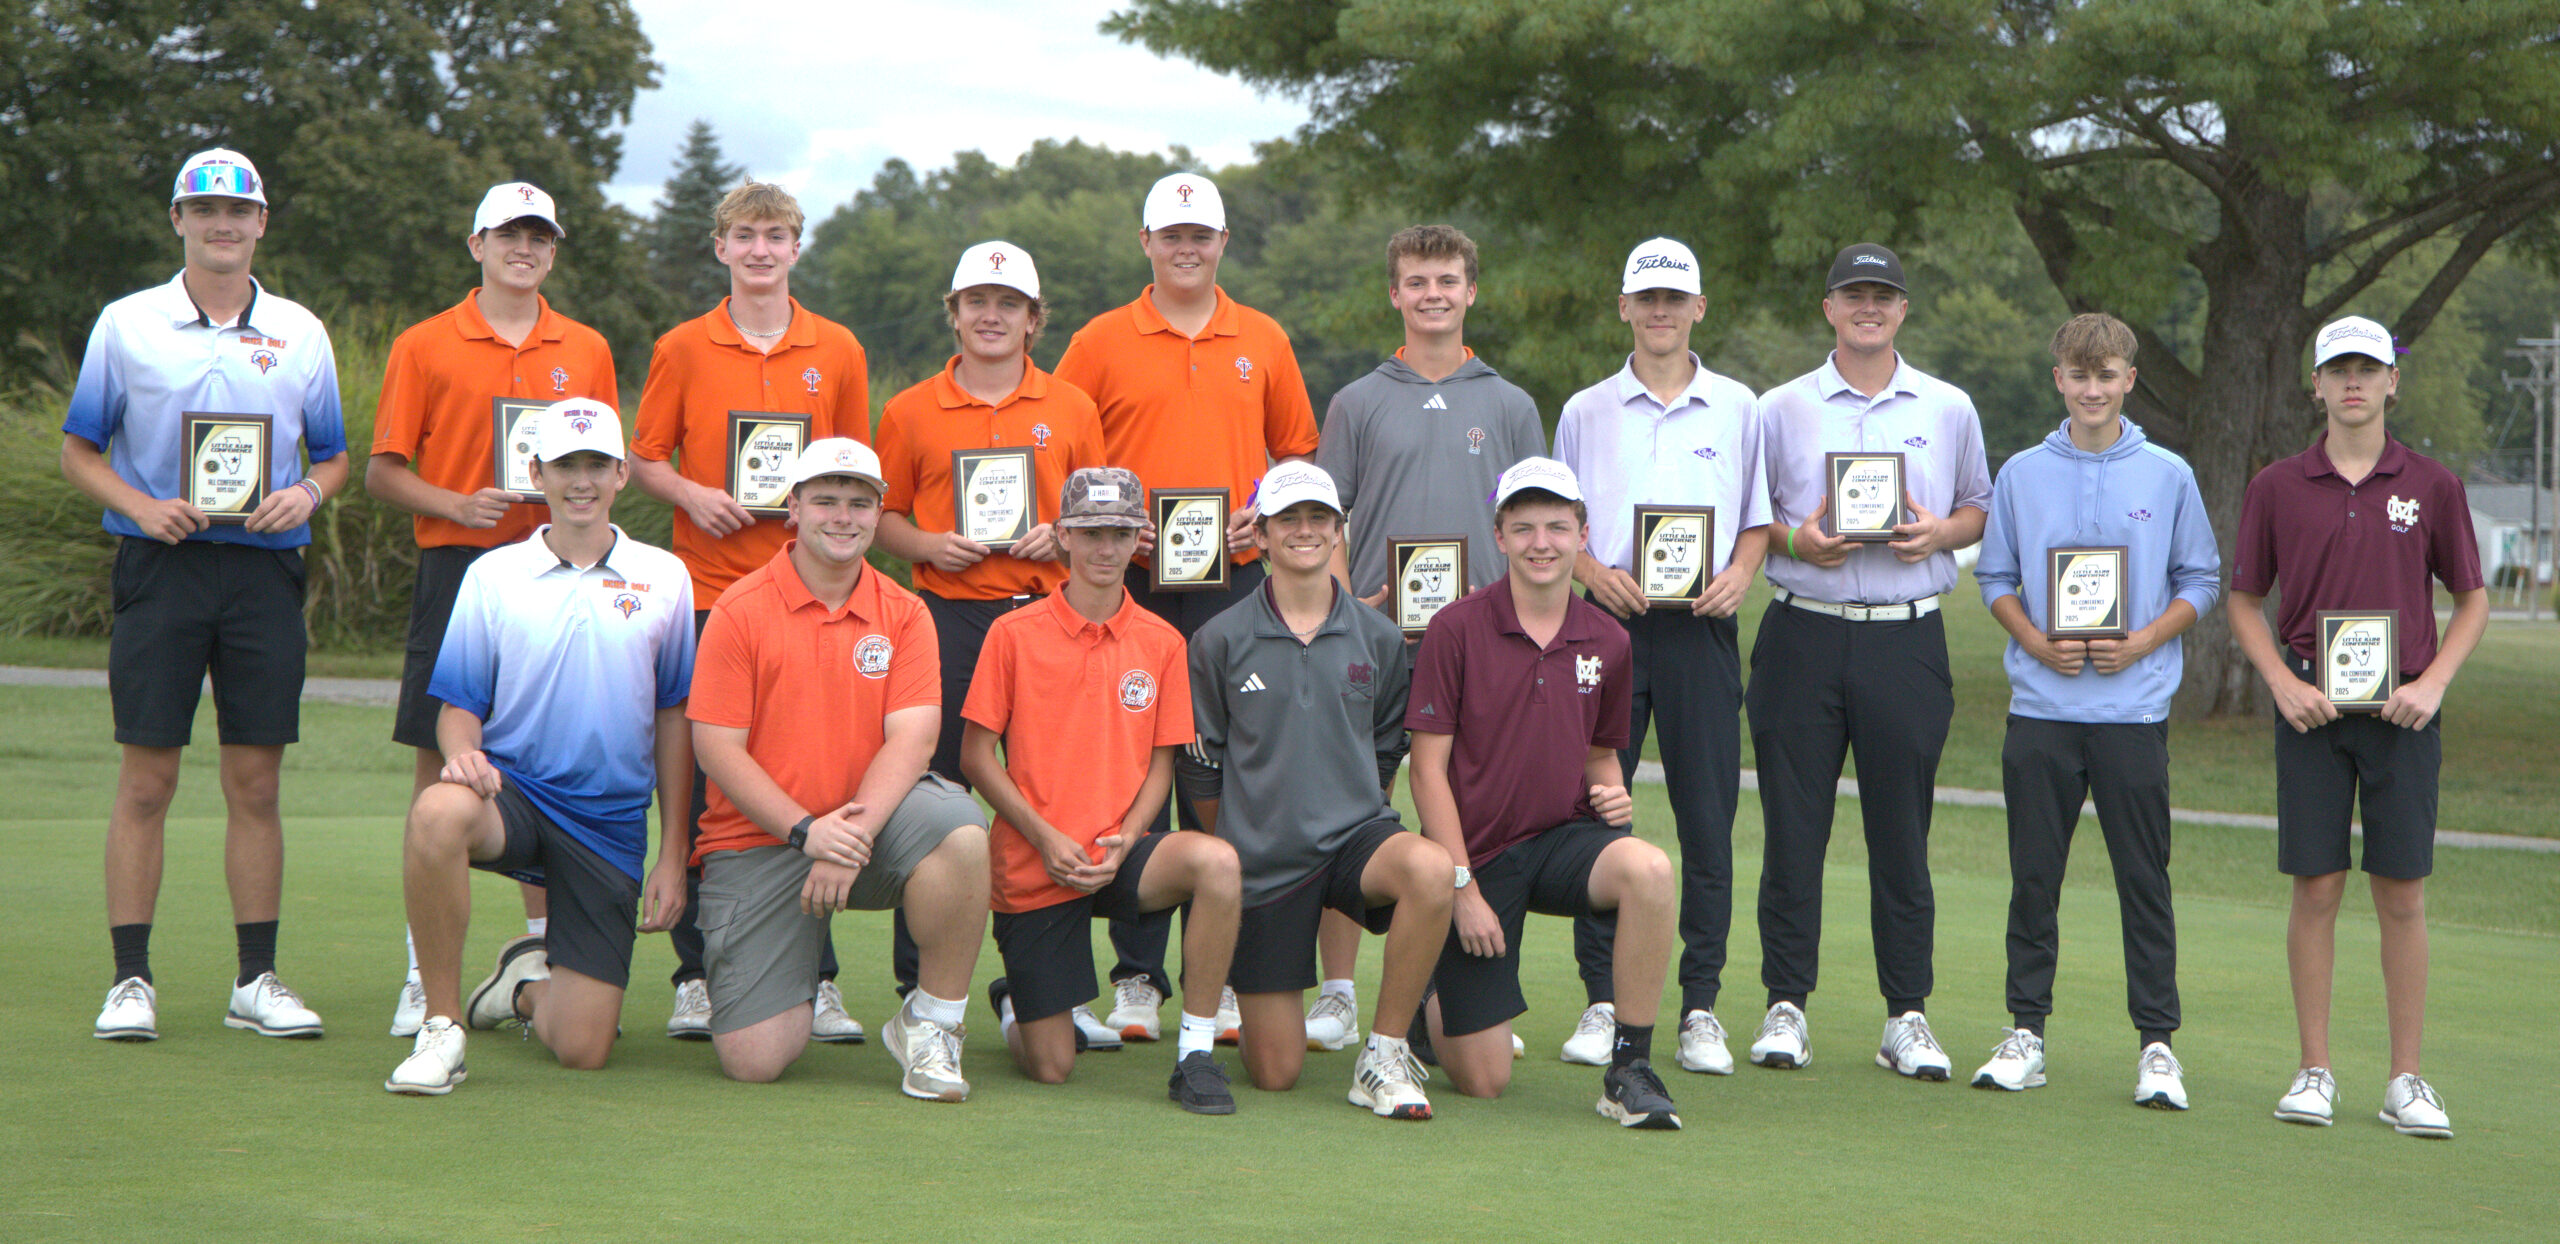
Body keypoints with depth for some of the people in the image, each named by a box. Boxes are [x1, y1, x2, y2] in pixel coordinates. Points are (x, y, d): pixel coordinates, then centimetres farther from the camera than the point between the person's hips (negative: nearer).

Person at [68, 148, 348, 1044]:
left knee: (256, 782, 3)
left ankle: (256, 980, 10)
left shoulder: (300, 333, 11)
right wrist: (140, 506, -10)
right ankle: (130, 980, 3)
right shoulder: (126, 325, 5)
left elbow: (333, 456, 17)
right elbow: (78, 450, 8)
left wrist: (306, 494, -5)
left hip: (265, 568, 2)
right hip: (161, 566, -2)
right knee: (146, 780, -3)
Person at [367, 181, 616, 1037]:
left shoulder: (587, 352, 12)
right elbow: (382, 473, 4)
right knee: (440, 763, -2)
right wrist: (458, 504, -12)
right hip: (455, 568, -2)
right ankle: (426, 973, 4)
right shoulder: (424, 347, 5)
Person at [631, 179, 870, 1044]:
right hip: (707, 587, 0)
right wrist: (691, 495, -8)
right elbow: (645, 458, 10)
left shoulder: (838, 352, 9)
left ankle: (817, 979, 5)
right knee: (699, 784, -1)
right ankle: (696, 978, 8)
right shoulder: (682, 349, 7)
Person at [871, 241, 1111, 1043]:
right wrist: (927, 545, -7)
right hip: (948, 615, -1)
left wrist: (1061, 536, -5)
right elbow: (882, 516, 12)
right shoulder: (911, 412, 8)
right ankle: (924, 985, 8)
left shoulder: (1071, 409, 10)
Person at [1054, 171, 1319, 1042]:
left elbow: (1299, 451, 18)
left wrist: (1268, 511, 0)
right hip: (1133, 581, -1)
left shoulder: (1263, 342, 11)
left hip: (1235, 580, 1)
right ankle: (1137, 976, 6)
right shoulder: (1100, 342, 6)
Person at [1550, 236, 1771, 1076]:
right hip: (1609, 625, 0)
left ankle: (1701, 1007, 4)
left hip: (1701, 629, 0)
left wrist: (1738, 574, -6)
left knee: (1708, 818, -2)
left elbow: (1759, 520, 14)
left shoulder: (1736, 408, 11)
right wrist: (1593, 572, -7)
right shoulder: (1586, 411, 11)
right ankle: (1601, 1001, 6)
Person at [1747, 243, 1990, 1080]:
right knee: (1793, 825, 0)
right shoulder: (1780, 409, 8)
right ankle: (1785, 1006, 8)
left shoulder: (1949, 410, 10)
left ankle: (1906, 1015, 8)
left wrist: (1939, 533, -5)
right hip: (1804, 634, 0)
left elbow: (1980, 508, 17)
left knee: (1901, 832, 1)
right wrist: (1794, 540, -8)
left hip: (1906, 638, 0)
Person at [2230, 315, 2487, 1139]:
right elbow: (2245, 601, 9)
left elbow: (2472, 599, 9)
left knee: (2403, 897, 1)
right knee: (2316, 890, 0)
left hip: (2403, 712, 0)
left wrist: (2433, 683, -5)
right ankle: (2314, 1072, 9)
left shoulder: (2433, 486, 3)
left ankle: (2406, 1081, 8)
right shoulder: (2276, 488, 3)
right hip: (2312, 711, 0)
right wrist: (2284, 682, -5)